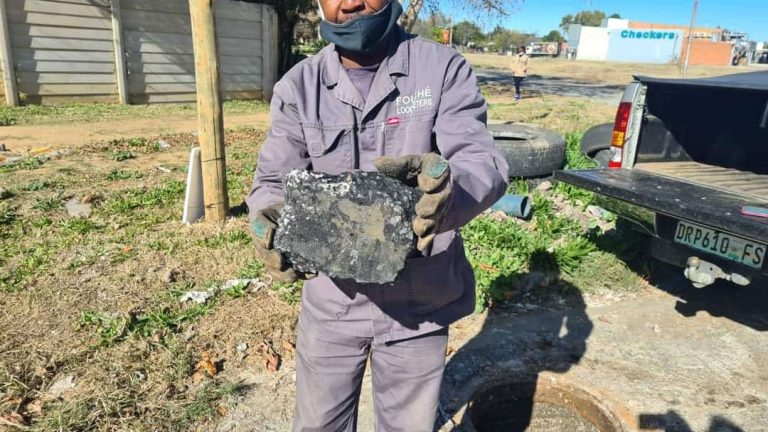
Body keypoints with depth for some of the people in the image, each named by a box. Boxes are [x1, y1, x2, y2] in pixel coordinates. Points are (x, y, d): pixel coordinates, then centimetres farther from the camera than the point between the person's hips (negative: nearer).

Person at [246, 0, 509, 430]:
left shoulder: (445, 68, -8)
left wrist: (448, 188, -43)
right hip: (331, 299, 2)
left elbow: (485, 162, -19)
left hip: (419, 300, -1)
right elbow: (273, 181, -4)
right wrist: (270, 219, -28)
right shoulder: (298, 86, -2)